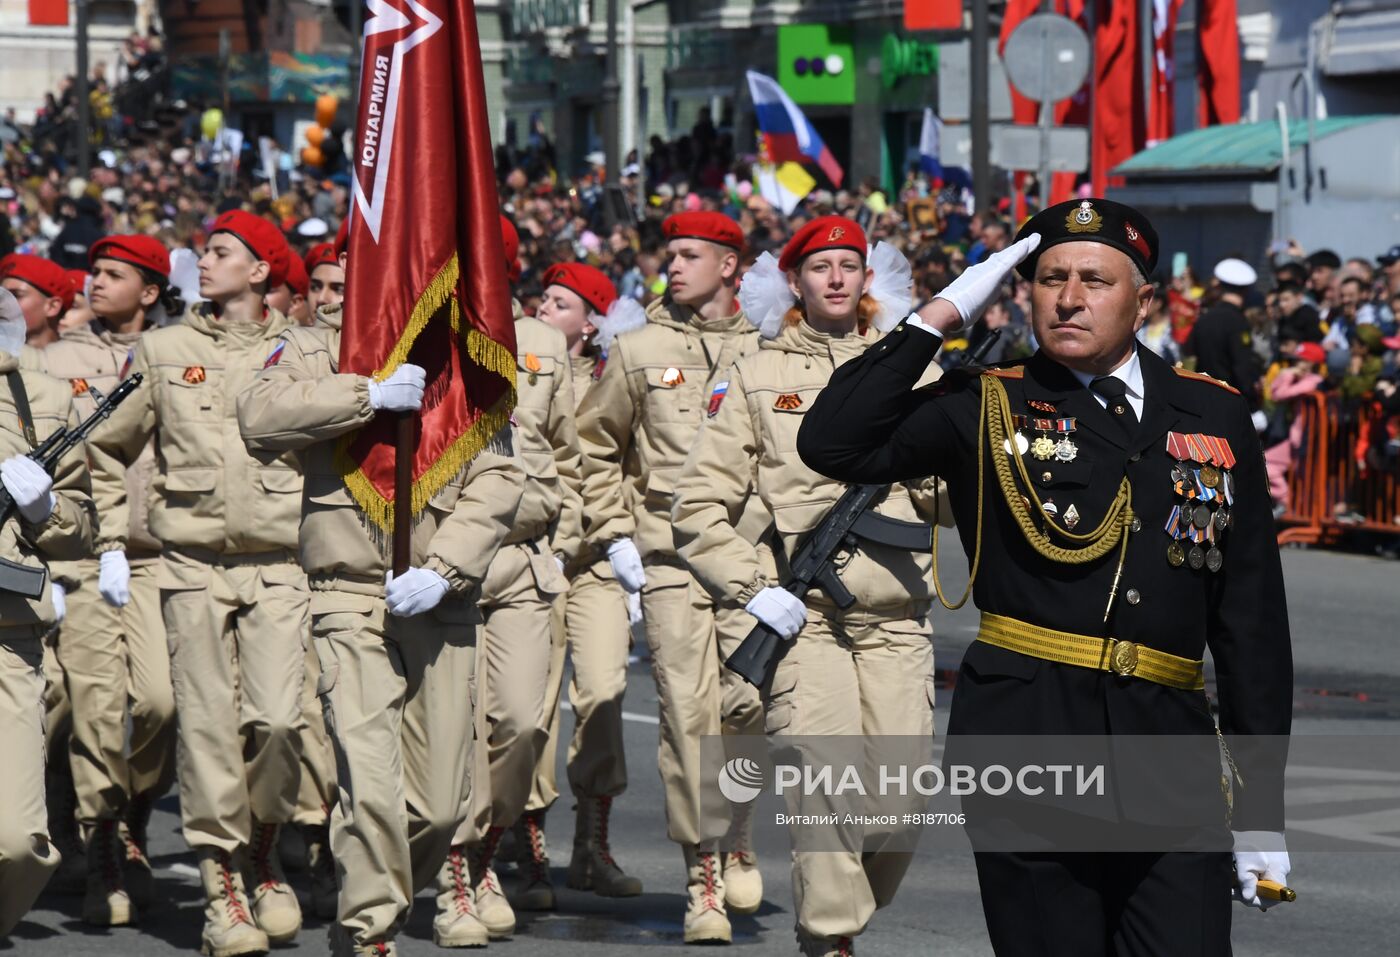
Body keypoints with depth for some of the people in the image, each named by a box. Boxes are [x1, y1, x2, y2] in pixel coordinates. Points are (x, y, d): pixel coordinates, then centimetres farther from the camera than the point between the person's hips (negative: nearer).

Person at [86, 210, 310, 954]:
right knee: (208, 726, -4)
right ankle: (222, 886, 3)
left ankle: (264, 851, 13)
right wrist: (112, 542, 10)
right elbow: (106, 448, 17)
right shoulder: (162, 351, 8)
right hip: (193, 565, 1)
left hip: (280, 565, -1)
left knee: (277, 720, -11)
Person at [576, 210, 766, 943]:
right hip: (668, 555, 0)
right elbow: (595, 448, 14)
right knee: (688, 711, -7)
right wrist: (612, 535, 6)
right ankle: (701, 871, 0)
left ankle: (737, 834, 18)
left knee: (751, 701, -9)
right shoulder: (639, 352, 9)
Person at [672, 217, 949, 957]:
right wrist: (752, 588, -6)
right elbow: (698, 504, 6)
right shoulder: (759, 376, 9)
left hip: (896, 618, 2)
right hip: (800, 617, -2)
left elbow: (947, 500, 8)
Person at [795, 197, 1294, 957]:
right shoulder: (985, 410, 8)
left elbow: (1252, 620, 12)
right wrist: (940, 316, -4)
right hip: (1027, 744, -2)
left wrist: (1262, 807, 8)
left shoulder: (1215, 417, 12)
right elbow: (833, 445, -7)